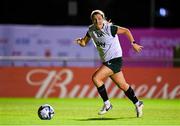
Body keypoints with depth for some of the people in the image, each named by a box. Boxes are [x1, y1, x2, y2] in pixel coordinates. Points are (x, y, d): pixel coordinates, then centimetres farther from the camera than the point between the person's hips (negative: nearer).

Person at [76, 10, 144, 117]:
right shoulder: (91, 30, 2)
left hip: (115, 59, -7)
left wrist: (133, 43, -8)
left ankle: (107, 104, -7)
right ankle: (137, 104, 31)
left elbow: (126, 31, -8)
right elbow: (84, 43, 10)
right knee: (122, 85, 14)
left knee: (96, 78, -18)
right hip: (107, 61, 7)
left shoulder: (110, 28, -16)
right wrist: (80, 41, -12)